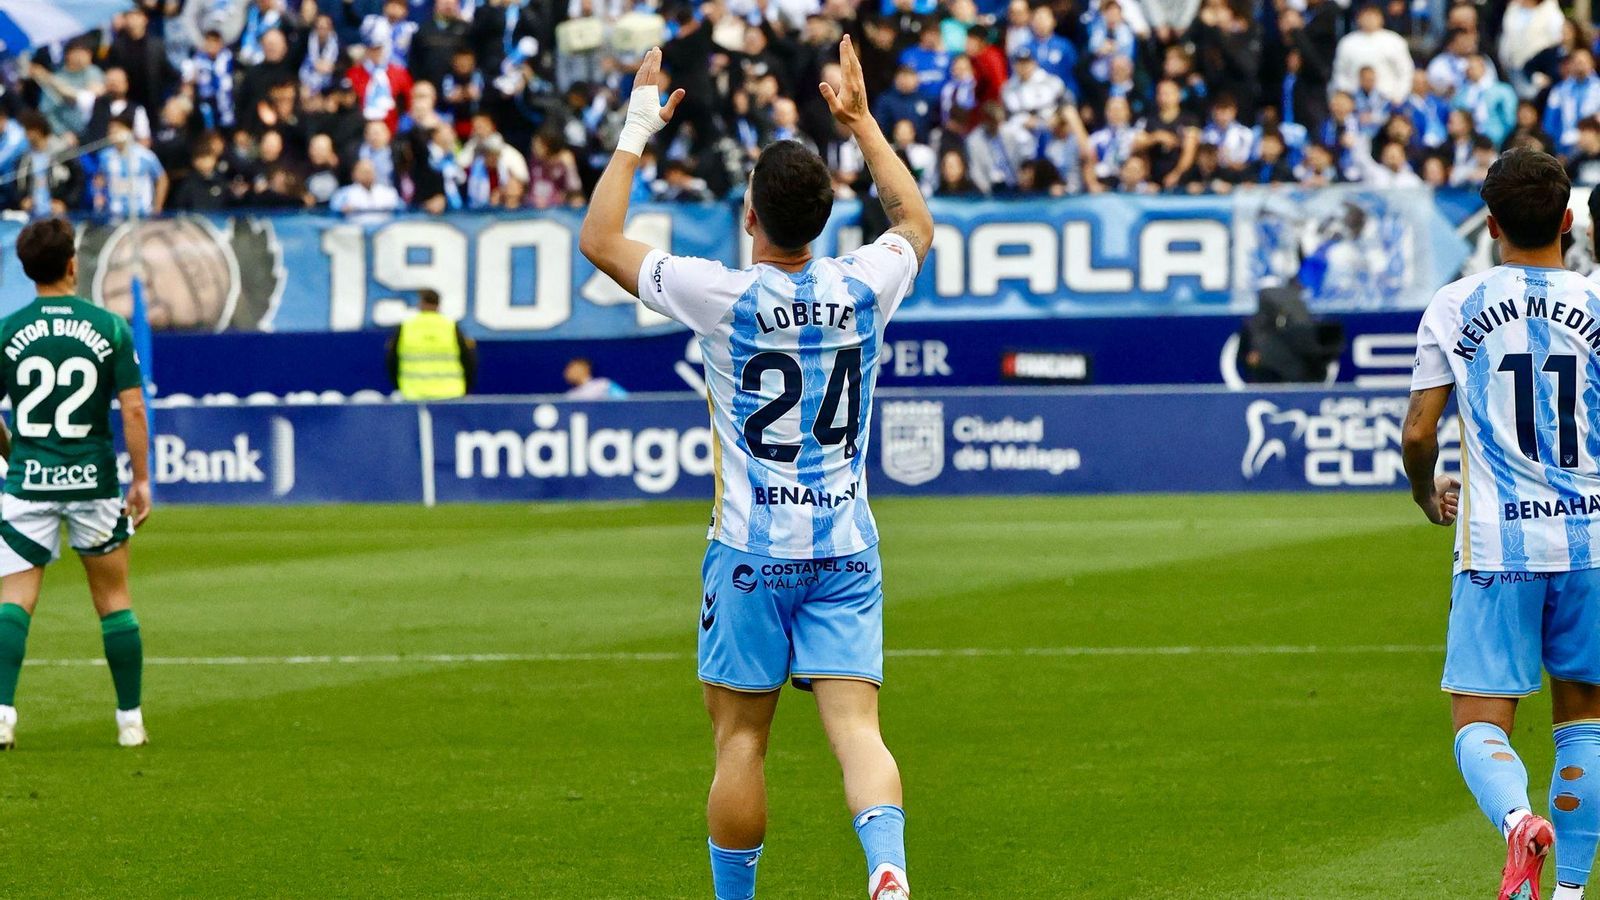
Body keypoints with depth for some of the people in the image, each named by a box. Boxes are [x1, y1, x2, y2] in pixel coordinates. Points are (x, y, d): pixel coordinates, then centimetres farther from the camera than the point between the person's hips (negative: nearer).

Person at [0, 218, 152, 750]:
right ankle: (130, 720, 17)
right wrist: (141, 481, 2)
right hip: (93, 481, 0)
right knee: (113, 600, 12)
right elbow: (133, 409, -5)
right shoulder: (109, 328, -3)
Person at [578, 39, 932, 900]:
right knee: (856, 727, -6)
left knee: (740, 739, 7)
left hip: (750, 549, -2)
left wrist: (636, 132, 8)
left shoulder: (725, 297, -11)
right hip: (846, 549, 3)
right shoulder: (864, 287, -1)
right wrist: (861, 122, 27)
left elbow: (598, 240, 1)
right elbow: (916, 222, 24)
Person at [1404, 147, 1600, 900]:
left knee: (1479, 724, 1)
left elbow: (1417, 433, -2)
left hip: (1496, 544, -1)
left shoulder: (1455, 307, -1)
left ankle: (1518, 820, -30)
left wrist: (1428, 497, 19)